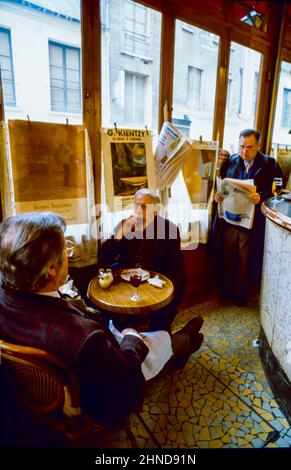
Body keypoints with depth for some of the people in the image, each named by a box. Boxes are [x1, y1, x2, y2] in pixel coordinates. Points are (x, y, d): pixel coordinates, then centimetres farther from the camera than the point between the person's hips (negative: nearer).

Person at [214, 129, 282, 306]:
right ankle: (226, 289, 35)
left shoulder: (270, 164, -2)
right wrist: (217, 193, -11)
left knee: (245, 260, 12)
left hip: (252, 223, -2)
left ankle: (241, 292, 32)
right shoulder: (230, 161, 5)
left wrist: (261, 197, -25)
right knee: (227, 257, 14)